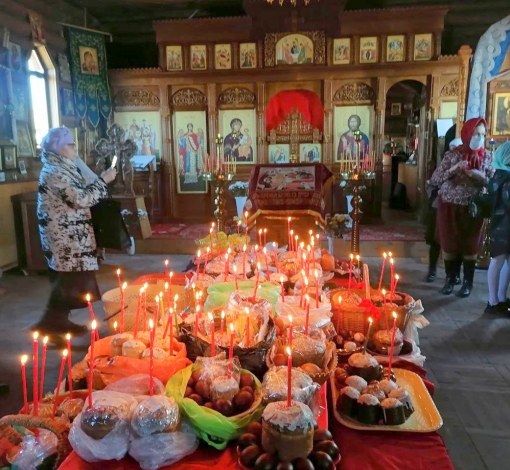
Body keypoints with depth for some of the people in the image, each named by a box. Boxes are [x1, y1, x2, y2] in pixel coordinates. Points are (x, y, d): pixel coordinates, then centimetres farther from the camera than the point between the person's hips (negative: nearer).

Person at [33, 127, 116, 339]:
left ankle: (60, 320, 25)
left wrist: (98, 182, 11)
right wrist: (103, 180, -17)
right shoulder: (54, 172, -18)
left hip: (69, 236, 10)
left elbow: (77, 196, 19)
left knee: (67, 281, 15)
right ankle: (48, 324, 4)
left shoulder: (61, 169, 14)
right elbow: (80, 199, -24)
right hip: (64, 238, -10)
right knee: (70, 282, -5)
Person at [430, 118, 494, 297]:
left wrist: (480, 176, -20)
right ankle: (450, 279, 24)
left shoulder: (487, 156, 1)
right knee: (449, 244, 7)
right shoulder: (452, 154, -3)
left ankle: (468, 282, 20)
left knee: (470, 245, 7)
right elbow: (434, 179, -7)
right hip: (450, 206, 0)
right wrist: (453, 169, -20)